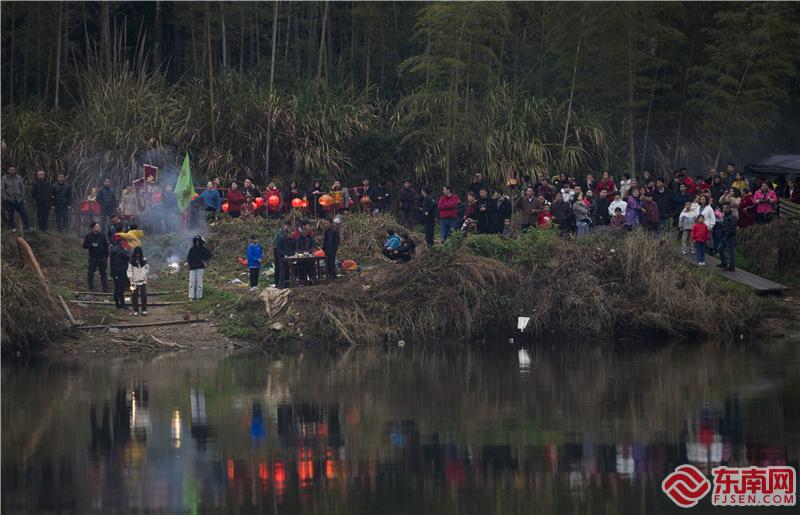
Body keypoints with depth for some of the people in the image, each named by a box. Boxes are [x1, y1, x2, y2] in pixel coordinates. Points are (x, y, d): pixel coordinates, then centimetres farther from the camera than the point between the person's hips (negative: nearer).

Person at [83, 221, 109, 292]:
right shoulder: (88, 236, -2)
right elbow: (84, 246, -2)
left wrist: (107, 256, 5)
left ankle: (105, 287, 12)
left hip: (102, 258, 1)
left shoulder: (102, 236, 3)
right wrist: (91, 245, -19)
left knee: (103, 273, 6)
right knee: (91, 273, 2)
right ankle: (91, 287, 10)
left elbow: (106, 246, 9)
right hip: (92, 258, -1)